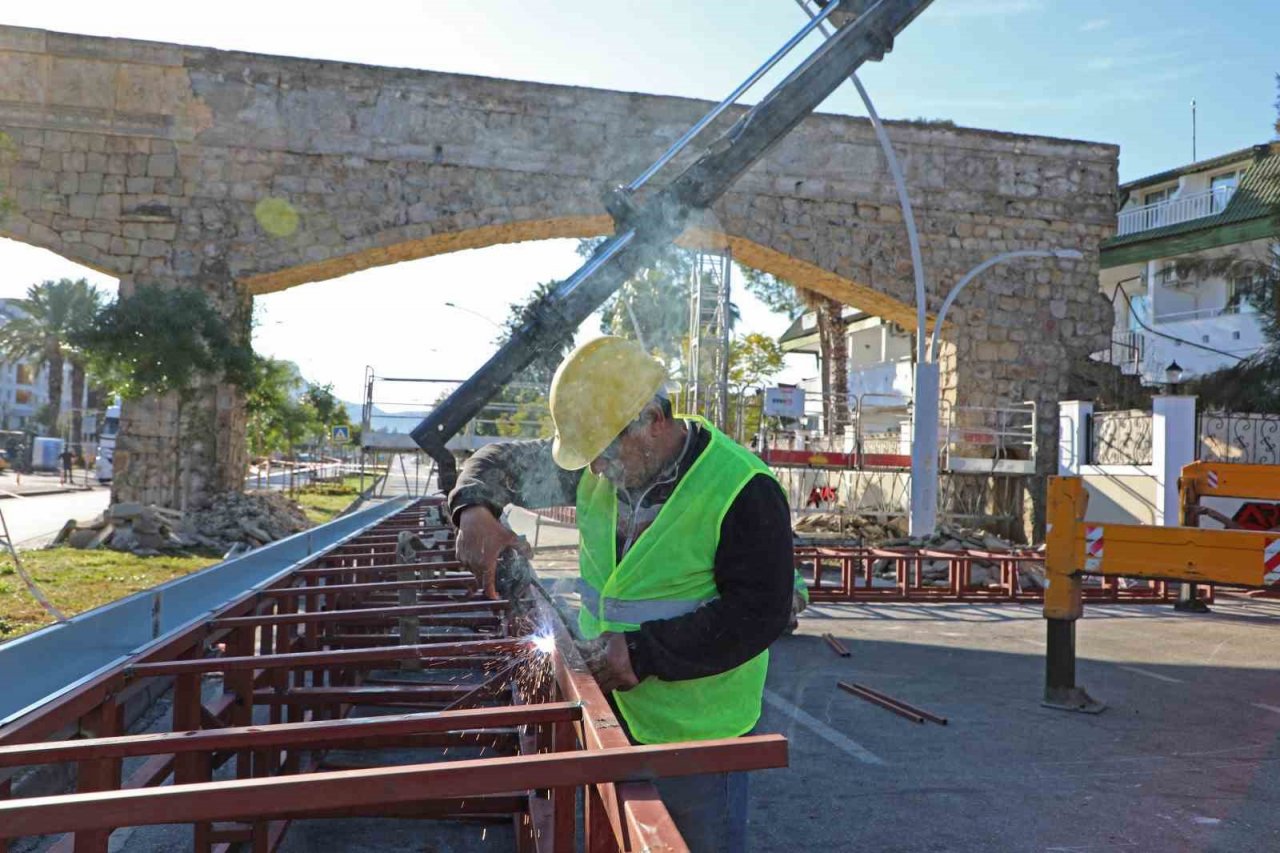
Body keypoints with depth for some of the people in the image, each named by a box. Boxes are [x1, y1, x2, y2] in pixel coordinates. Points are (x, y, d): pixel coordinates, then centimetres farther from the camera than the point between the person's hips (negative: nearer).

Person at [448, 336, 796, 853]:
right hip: (610, 710, 6)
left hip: (696, 733, -6)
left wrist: (644, 652, -26)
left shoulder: (743, 491, -24)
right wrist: (475, 509, -15)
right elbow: (507, 461, 7)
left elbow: (758, 613, -24)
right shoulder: (600, 470, -3)